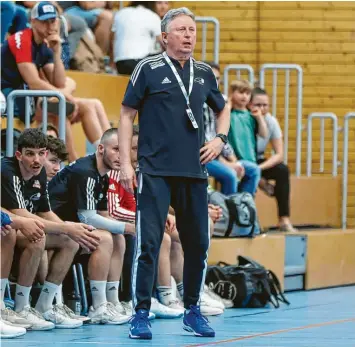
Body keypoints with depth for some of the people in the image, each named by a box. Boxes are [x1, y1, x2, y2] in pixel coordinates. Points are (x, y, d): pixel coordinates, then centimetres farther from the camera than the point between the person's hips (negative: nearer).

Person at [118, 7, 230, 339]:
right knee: (148, 243, -9)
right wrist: (125, 163, -7)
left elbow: (222, 109, 27)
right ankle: (141, 314, -2)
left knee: (198, 244, 8)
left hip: (194, 173, 5)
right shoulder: (149, 69, -2)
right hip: (155, 172, -5)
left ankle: (192, 311, 21)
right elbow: (127, 115, 0)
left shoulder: (204, 73, 11)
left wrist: (220, 139, 8)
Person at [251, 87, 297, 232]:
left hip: (258, 161, 4)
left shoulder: (271, 121, -8)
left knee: (283, 170, -23)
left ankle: (284, 220, -22)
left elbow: (279, 154, -9)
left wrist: (259, 168, -27)